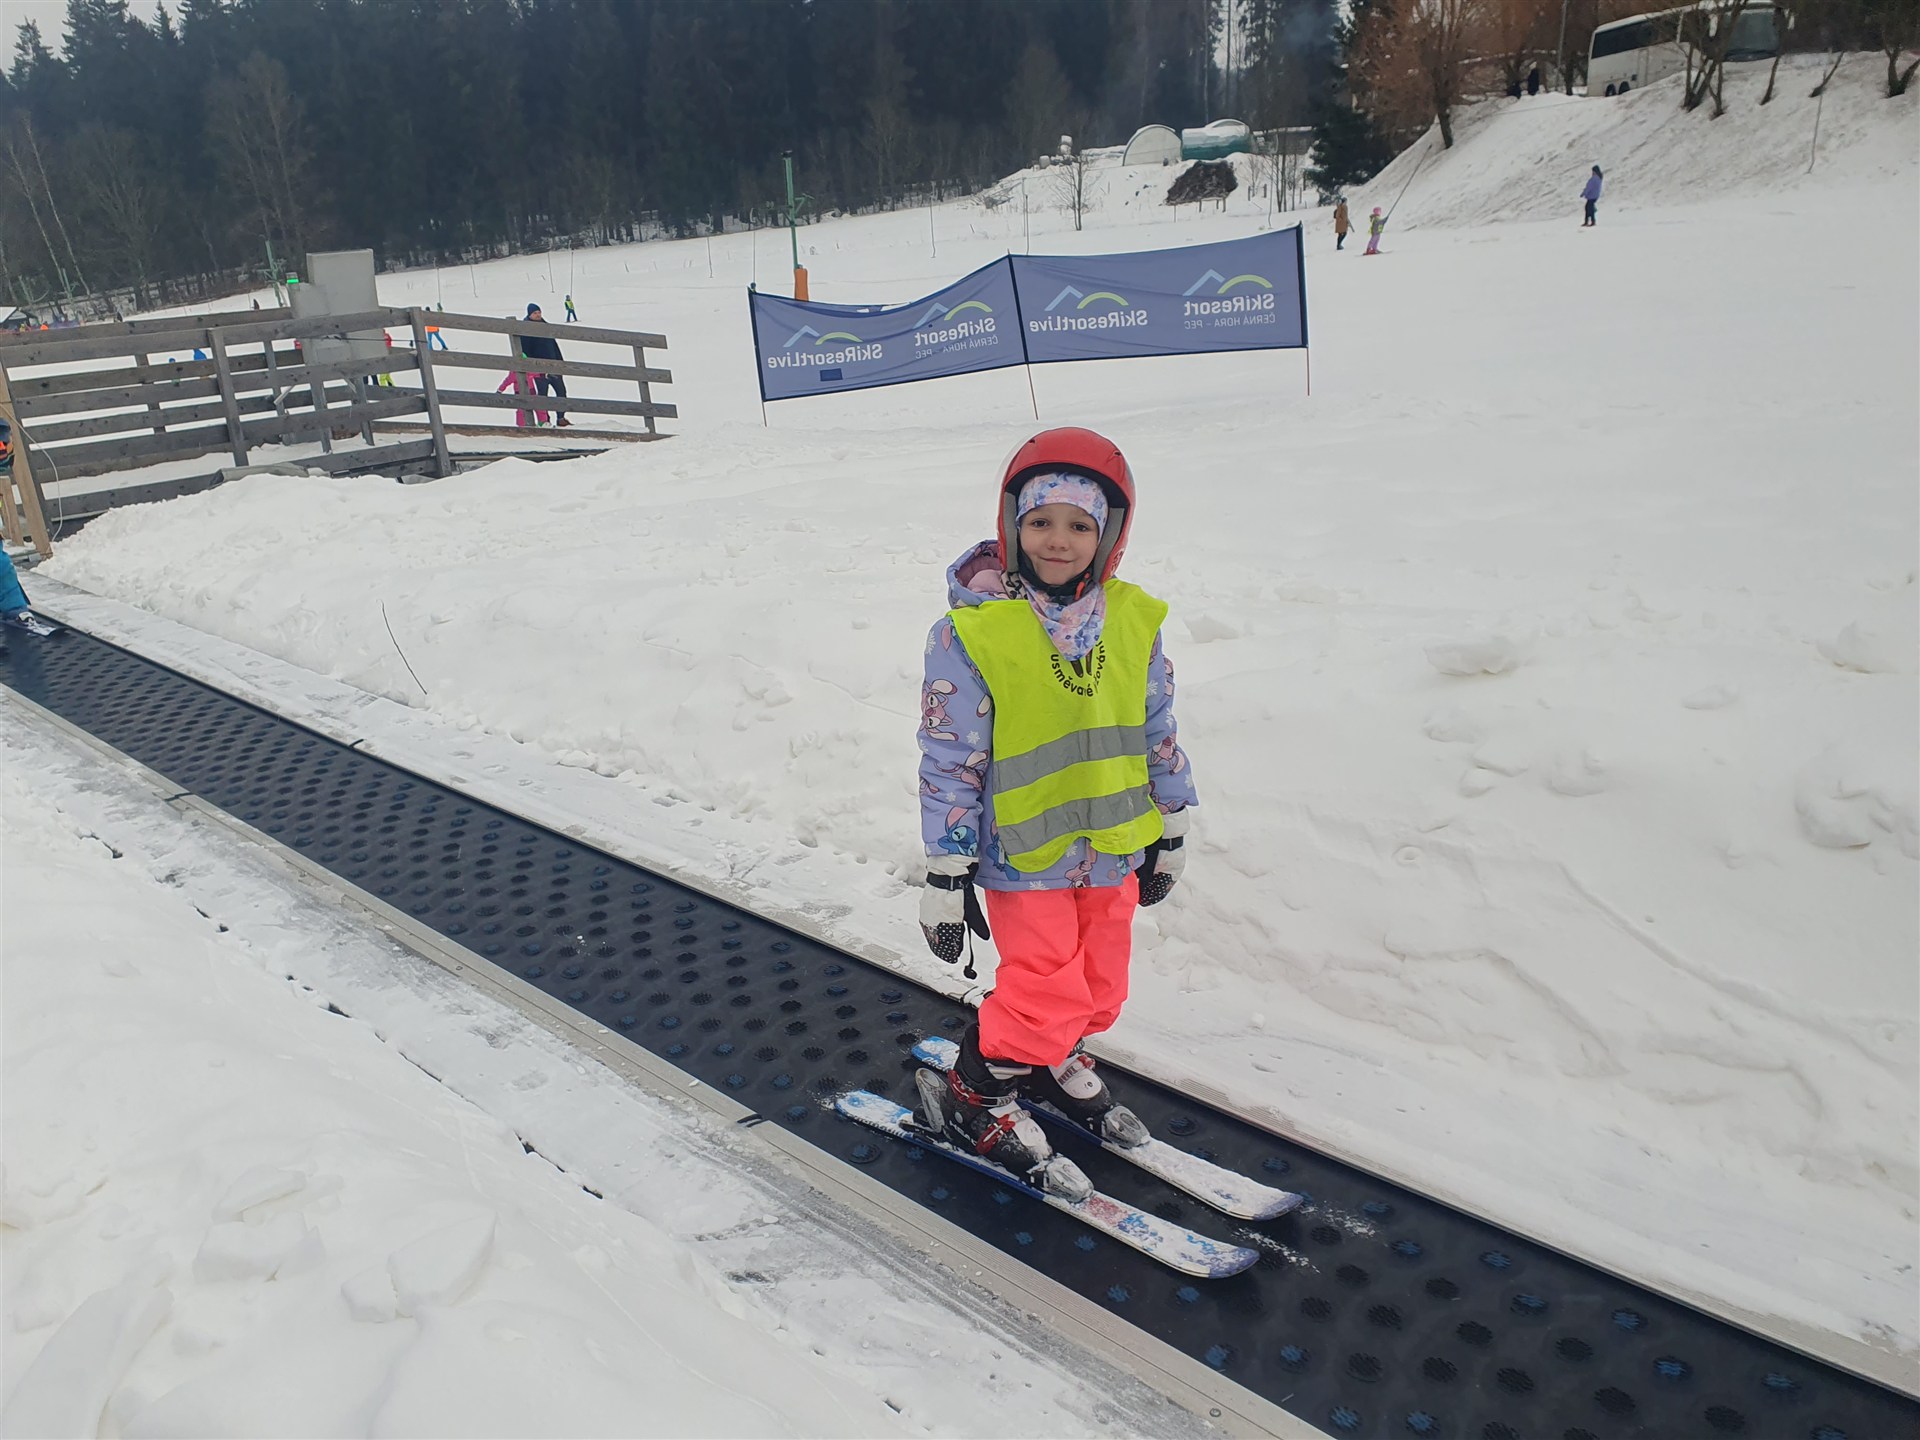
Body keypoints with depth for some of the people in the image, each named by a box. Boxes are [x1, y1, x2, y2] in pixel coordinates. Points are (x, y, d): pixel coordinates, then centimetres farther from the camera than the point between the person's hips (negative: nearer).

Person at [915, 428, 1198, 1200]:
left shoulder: (1132, 621, -3)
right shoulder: (972, 632, -17)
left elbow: (1158, 734, 9)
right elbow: (949, 762, -14)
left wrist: (1170, 833, 14)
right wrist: (945, 877, -12)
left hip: (1113, 848, 6)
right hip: (1024, 855, -5)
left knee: (1099, 988, 18)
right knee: (1047, 995, -2)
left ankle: (1056, 1061, 47)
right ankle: (970, 1101, 23)